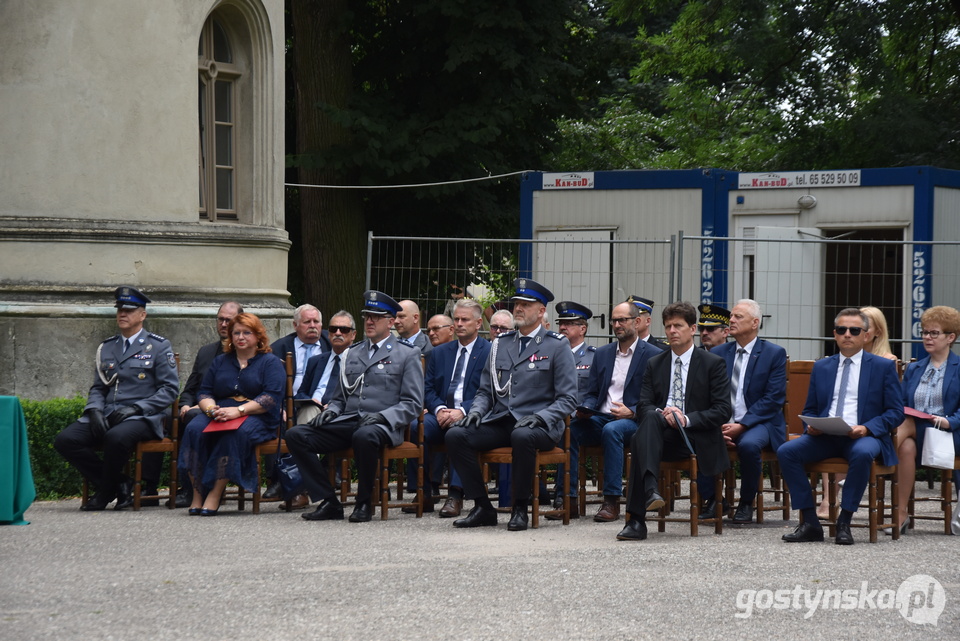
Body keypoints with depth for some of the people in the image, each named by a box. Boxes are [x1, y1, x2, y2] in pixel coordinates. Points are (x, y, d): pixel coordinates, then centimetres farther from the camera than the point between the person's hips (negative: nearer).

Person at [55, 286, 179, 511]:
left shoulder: (158, 347, 4)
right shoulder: (107, 348, 20)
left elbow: (170, 389, -3)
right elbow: (98, 388, 20)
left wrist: (135, 408, -15)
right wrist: (95, 410, -3)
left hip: (143, 417, -6)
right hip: (107, 415, 6)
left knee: (117, 437, -39)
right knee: (65, 440, -19)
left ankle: (105, 493, -13)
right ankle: (120, 486, -10)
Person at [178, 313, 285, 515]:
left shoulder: (270, 362, 8)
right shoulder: (220, 362, 24)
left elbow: (272, 398, -7)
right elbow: (204, 393, 16)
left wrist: (238, 411, -18)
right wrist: (212, 409, -9)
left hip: (256, 417, -4)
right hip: (219, 414, 4)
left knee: (233, 433, -38)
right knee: (194, 429, -29)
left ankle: (214, 496, -37)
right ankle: (197, 494, -31)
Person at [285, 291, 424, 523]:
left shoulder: (407, 354, 7)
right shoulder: (353, 353, 24)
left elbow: (413, 404, -1)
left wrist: (382, 416, -16)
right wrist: (329, 411, 4)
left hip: (381, 426, -6)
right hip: (346, 422, 6)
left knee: (364, 436, -42)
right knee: (295, 435, -16)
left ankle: (364, 503, -21)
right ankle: (328, 502, -15)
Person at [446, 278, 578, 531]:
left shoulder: (557, 346, 2)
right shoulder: (501, 344, 17)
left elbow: (567, 398, -3)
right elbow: (485, 390, 20)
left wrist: (539, 417, -19)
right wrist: (476, 412, -2)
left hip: (539, 425, -5)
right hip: (499, 422, 5)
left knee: (522, 436, -40)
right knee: (455, 435, -19)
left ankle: (520, 508, -21)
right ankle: (483, 508, -11)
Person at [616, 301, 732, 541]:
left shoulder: (713, 364, 8)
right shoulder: (655, 364, 19)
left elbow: (722, 411, -1)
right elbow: (643, 407, 9)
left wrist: (687, 419, -16)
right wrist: (662, 414, -16)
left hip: (695, 439, -3)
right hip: (660, 434, 3)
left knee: (640, 440, -35)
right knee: (650, 419, -37)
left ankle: (637, 520, -47)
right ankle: (649, 491, -55)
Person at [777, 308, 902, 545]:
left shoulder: (884, 367, 8)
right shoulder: (821, 367, 19)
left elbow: (896, 412, 2)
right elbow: (809, 409, 22)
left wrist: (867, 428, -16)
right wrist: (811, 425, -3)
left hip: (864, 437, -4)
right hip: (825, 437, 4)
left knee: (862, 453, -39)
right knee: (786, 451, -23)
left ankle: (844, 523, -27)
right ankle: (810, 523, -19)